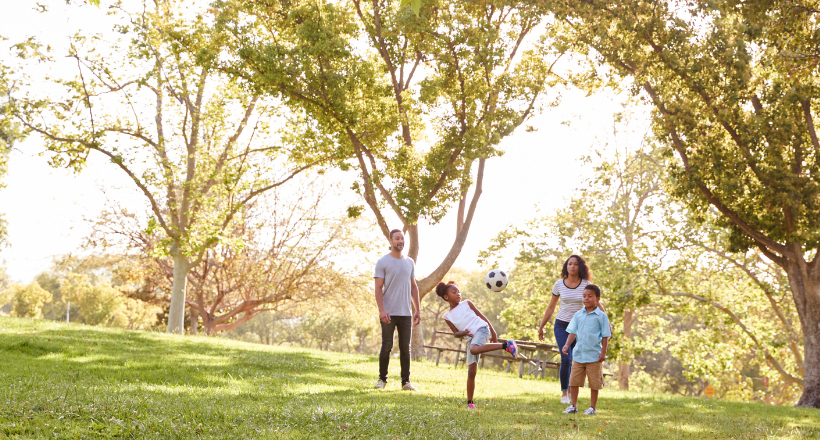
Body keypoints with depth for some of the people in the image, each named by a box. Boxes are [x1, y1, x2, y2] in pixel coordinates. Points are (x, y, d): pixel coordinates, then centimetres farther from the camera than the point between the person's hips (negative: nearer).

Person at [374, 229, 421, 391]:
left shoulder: (410, 262, 14)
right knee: (387, 346, -1)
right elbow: (378, 288, -7)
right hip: (388, 313, -4)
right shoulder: (383, 262, -2)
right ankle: (382, 379, 10)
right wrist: (381, 310, -17)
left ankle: (406, 382, 8)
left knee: (405, 347, 4)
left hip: (406, 313, 4)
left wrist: (417, 310, 12)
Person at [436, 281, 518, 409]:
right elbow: (455, 333, 8)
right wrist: (463, 333, -14)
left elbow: (481, 316, 14)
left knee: (474, 349, -38)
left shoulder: (467, 303, 10)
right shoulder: (447, 316, 12)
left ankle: (506, 345, -32)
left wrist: (493, 332, 11)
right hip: (471, 339, 3)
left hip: (481, 329, -3)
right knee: (471, 372, -3)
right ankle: (470, 402, 6)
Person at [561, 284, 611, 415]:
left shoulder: (601, 316, -3)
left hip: (594, 355, -4)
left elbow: (605, 335, -1)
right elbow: (573, 332, 8)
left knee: (594, 383, 4)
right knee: (574, 381, 6)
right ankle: (573, 405, 18)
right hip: (578, 354, 4)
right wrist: (567, 345, -5)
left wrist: (603, 352, -5)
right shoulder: (578, 315, 7)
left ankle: (592, 407, 16)